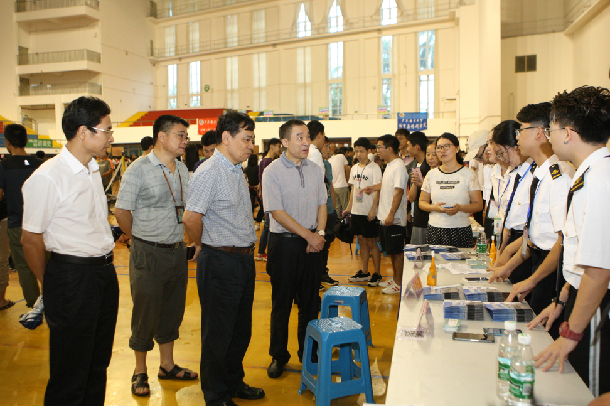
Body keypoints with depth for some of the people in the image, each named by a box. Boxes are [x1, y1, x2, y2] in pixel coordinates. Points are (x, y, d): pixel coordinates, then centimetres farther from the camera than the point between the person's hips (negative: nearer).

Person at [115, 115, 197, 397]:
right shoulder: (139, 169, -11)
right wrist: (140, 239, 0)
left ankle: (167, 365, 33)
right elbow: (121, 211, -8)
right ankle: (140, 372, 25)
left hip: (177, 251, 6)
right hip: (148, 254, -6)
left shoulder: (182, 169, 8)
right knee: (145, 313, 6)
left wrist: (183, 238, 10)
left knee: (172, 310, 16)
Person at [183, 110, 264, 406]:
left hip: (244, 259, 9)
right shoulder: (209, 172, -16)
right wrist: (208, 248, -7)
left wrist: (247, 251, 15)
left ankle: (234, 382, 38)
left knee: (241, 329, 20)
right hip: (221, 262, -9)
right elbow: (191, 218, -22)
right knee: (218, 333, 7)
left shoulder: (237, 171, 13)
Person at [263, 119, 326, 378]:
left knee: (310, 300, 12)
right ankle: (278, 356, 23)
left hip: (312, 242, 5)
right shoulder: (272, 172, -9)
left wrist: (319, 233, -3)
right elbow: (278, 213, -14)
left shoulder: (315, 170, 8)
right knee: (282, 303, 6)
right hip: (285, 243, -4)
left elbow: (322, 205, 12)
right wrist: (308, 235, -14)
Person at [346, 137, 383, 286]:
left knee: (371, 242, -1)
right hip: (356, 211, 7)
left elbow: (377, 190, -12)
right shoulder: (354, 168, 12)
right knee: (362, 241, 12)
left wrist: (373, 209, -18)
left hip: (369, 212, -7)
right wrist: (349, 206, 13)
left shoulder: (374, 168, -8)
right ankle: (364, 272, 21)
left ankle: (377, 274, 9)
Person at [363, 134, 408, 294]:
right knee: (391, 251, 18)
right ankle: (394, 278, 30)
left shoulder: (398, 167, -18)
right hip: (386, 217, 10)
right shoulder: (390, 165, 13)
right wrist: (373, 188, 21)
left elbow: (399, 191, -23)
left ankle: (399, 284, 10)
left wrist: (391, 214, -25)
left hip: (394, 219, -10)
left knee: (397, 251, 1)